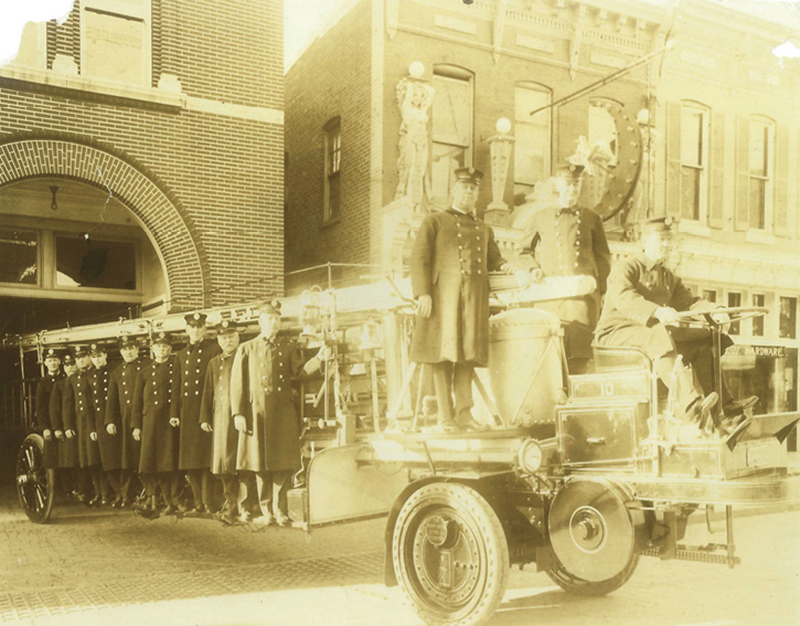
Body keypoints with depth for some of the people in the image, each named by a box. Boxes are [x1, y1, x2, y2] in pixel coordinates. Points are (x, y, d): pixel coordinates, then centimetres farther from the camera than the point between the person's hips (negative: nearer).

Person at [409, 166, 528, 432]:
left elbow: (495, 260, 21)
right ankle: (445, 416, 0)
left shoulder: (484, 229, 24)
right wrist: (423, 293, -11)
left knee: (467, 354, 2)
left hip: (475, 299, 4)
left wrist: (515, 271, 0)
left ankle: (464, 414, 5)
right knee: (443, 355, -5)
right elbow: (419, 259, 2)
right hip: (443, 296, -4)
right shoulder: (434, 221, 11)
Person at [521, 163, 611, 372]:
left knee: (579, 356, -6)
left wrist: (600, 290, 5)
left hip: (583, 295, 0)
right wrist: (534, 270, 2)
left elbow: (603, 258, 16)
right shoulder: (541, 218, 15)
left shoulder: (591, 218, 15)